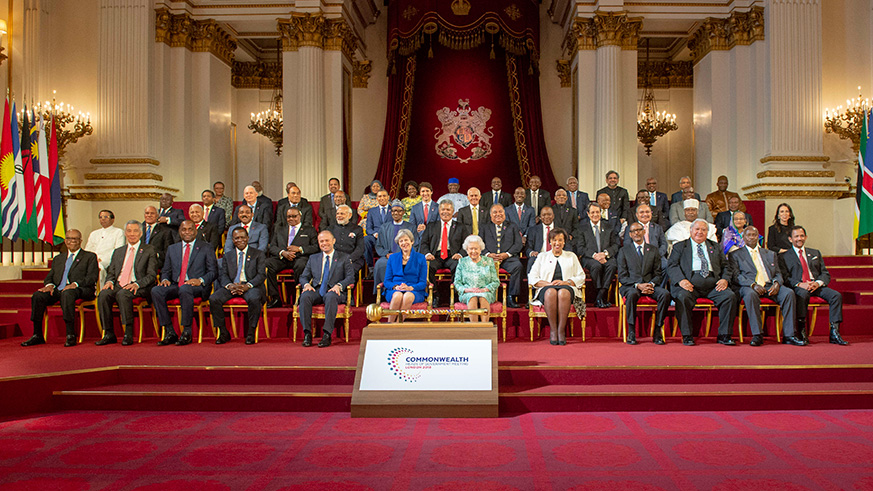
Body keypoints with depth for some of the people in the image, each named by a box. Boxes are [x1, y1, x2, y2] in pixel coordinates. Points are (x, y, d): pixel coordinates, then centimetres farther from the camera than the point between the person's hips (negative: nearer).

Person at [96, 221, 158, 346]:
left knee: (123, 294, -36)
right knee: (103, 294, -27)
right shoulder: (118, 251, 24)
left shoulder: (149, 250, 8)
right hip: (118, 286, 5)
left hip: (139, 288, -5)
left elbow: (151, 275, -1)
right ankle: (109, 334, -21)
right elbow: (111, 272, 20)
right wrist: (109, 281, -4)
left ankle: (128, 334, -32)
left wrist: (137, 284, -18)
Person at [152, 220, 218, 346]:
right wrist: (165, 279, -3)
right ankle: (170, 332, -21)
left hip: (197, 287, -4)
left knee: (184, 289, -39)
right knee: (156, 291, -25)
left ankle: (187, 333, -30)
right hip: (175, 285, 5)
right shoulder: (172, 249, 22)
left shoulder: (206, 247, 9)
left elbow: (213, 272, 2)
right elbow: (166, 271, 21)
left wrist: (200, 280, -17)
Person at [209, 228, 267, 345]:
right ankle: (223, 333, -10)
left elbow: (262, 275, -1)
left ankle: (251, 333, -21)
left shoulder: (258, 254, 11)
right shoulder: (228, 255, 21)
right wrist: (229, 286, -14)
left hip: (251, 286, -3)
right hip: (231, 286, 3)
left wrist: (247, 286, -19)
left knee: (254, 299, -37)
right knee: (213, 299, -24)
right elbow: (222, 275, 10)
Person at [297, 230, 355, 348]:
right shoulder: (313, 258, 24)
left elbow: (350, 277, 4)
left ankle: (327, 334, -41)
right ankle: (307, 334, -31)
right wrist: (306, 284, -5)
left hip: (333, 291, -3)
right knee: (305, 296, -32)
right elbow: (304, 276, 20)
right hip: (316, 290, 3)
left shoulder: (343, 258, 14)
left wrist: (339, 285, -16)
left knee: (331, 297, -39)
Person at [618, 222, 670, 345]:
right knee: (632, 294, -38)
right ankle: (631, 332, -28)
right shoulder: (623, 251, 8)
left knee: (665, 294, -29)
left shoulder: (654, 250, 15)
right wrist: (638, 285, -15)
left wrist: (652, 284, -12)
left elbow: (658, 274, 11)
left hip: (650, 285, 2)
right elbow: (622, 277, 1)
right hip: (630, 286, -2)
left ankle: (657, 330, -20)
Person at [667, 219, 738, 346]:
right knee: (683, 297, -34)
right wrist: (681, 280, -16)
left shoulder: (715, 247, 26)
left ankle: (724, 335, -13)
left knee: (730, 296, -23)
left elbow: (726, 266, 21)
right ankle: (687, 336, -22)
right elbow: (672, 266, 4)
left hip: (713, 283, 3)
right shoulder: (679, 246, 17)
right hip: (690, 283, -3)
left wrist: (725, 279, -2)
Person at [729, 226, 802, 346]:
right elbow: (736, 276, 0)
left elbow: (778, 273, 19)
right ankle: (757, 335, -35)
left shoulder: (770, 254, 26)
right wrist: (753, 284, -16)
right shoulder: (735, 255, 14)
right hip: (749, 287, -4)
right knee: (750, 294, -39)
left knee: (789, 293, -26)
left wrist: (777, 283, -6)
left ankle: (788, 335, -24)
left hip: (770, 286, 4)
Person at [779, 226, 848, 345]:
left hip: (816, 285, 4)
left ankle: (834, 333, -24)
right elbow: (785, 277, 0)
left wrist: (818, 283, -9)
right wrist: (800, 284, -19)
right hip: (798, 287, -4)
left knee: (836, 295, -24)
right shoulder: (784, 257, 12)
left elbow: (826, 274, 15)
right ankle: (801, 330, -31)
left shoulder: (815, 253, 24)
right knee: (803, 294, -39)